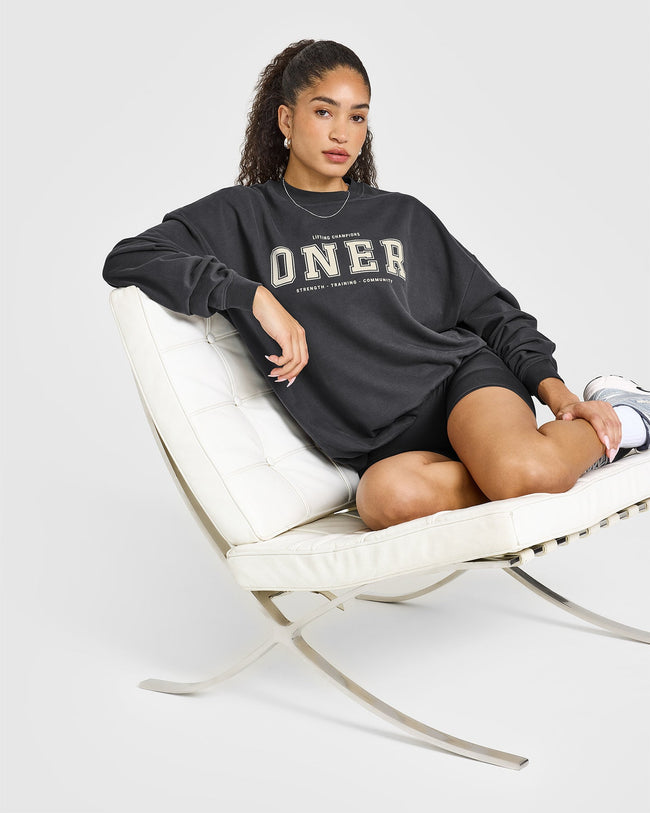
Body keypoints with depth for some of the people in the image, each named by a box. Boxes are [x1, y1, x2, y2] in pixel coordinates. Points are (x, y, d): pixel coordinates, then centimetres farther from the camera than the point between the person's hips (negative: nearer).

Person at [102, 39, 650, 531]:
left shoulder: (405, 217, 18)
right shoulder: (240, 216, 10)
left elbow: (491, 309, 18)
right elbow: (128, 261, -2)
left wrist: (554, 388, 1)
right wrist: (255, 295, -13)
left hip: (459, 374, 2)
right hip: (383, 444, -1)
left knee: (522, 471, -35)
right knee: (392, 496, -39)